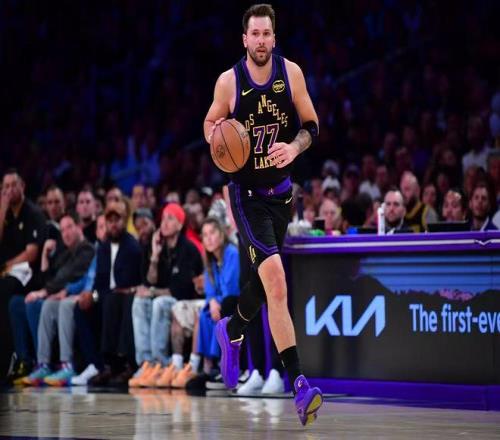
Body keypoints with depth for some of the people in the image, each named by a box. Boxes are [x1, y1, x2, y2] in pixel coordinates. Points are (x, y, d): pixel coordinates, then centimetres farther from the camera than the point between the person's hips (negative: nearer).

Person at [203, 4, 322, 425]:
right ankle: (299, 386, -25)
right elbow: (210, 124, 6)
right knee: (276, 280, -20)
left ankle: (232, 332, 52)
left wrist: (295, 147, -15)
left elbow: (311, 125, 5)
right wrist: (216, 135, -16)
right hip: (247, 192, -4)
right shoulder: (229, 81, -9)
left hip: (281, 190, 4)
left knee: (265, 278, 19)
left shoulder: (291, 73, -4)